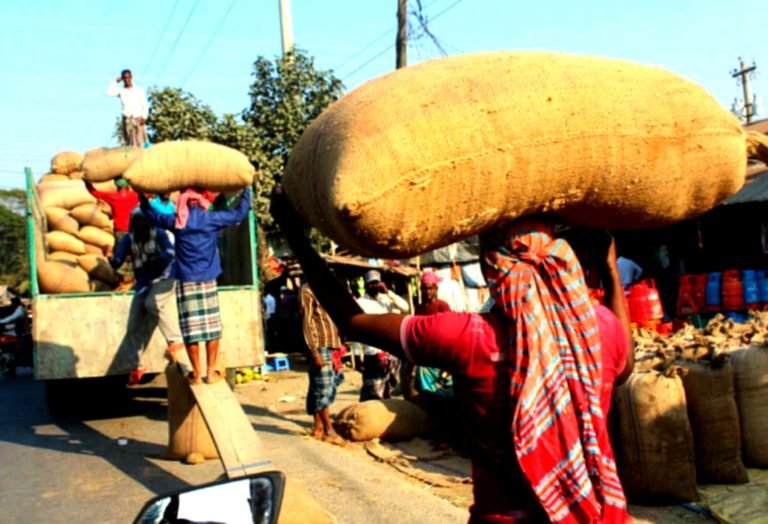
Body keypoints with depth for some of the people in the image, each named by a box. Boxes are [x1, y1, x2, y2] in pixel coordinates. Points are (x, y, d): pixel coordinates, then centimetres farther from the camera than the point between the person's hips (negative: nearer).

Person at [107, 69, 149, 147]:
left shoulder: (139, 90, 3)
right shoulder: (120, 90, 6)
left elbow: (145, 105, 3)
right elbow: (109, 93, -10)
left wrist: (144, 117, -9)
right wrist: (115, 82, -3)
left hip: (138, 119, -1)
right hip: (127, 119, 1)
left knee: (140, 142, -8)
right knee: (130, 142, -4)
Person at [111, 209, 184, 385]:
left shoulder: (158, 234, -6)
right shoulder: (128, 240, 4)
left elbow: (170, 252, -23)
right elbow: (116, 262, -2)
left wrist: (156, 261, -35)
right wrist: (110, 257, -21)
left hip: (163, 279, -5)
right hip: (143, 284, 5)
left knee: (151, 303, -36)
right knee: (133, 327, 3)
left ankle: (175, 339, -23)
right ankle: (139, 366, 21)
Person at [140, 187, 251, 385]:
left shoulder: (176, 222, 0)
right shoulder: (212, 219, -2)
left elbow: (151, 215, 17)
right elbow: (240, 212, 8)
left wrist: (143, 198, 33)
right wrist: (246, 189, 19)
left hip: (186, 283, 1)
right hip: (208, 281, 0)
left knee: (191, 330, 3)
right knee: (212, 328, 6)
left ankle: (196, 373, 9)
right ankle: (211, 372, 9)